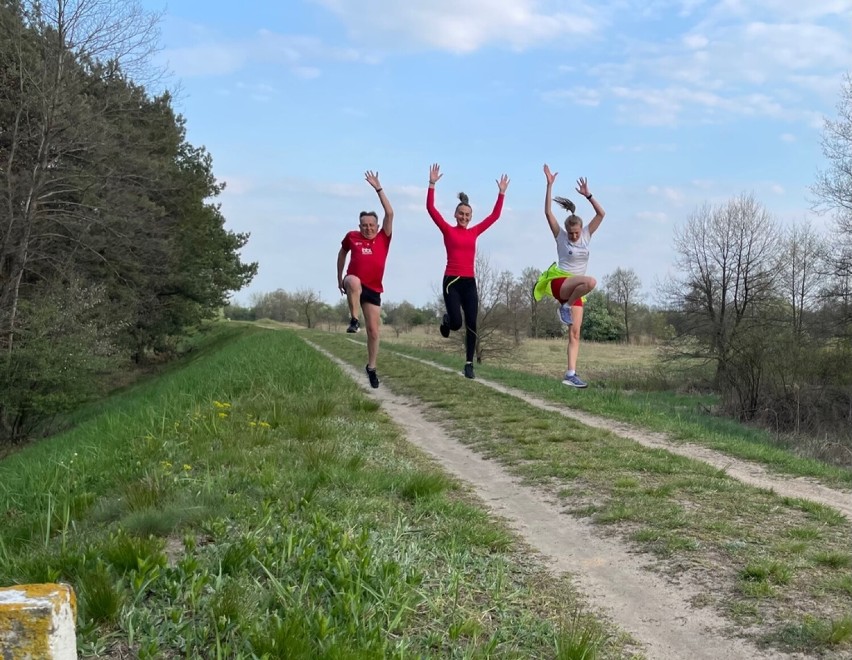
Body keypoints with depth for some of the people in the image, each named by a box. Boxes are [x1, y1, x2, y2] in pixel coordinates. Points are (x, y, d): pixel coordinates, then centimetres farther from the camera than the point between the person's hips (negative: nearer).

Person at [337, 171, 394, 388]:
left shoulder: (383, 238, 1)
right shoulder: (352, 237, 4)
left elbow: (390, 213, -8)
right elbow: (342, 253, 23)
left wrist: (378, 188, -8)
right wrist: (339, 278, 23)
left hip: (373, 289, 1)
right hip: (354, 283, -1)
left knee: (374, 331, 2)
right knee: (354, 281, -40)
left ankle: (371, 367, 17)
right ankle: (354, 320, -27)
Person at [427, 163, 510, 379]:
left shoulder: (474, 232, 11)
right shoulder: (448, 230, 1)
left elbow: (495, 215, 14)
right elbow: (431, 208, -7)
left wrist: (501, 193, 11)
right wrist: (432, 184, -13)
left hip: (470, 282, 4)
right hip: (452, 281, -4)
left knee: (471, 325, 0)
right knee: (456, 323, -13)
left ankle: (469, 364, 8)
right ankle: (446, 320, 26)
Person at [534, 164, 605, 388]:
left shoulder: (586, 235, 9)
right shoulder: (560, 236, -2)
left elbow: (601, 213, 4)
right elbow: (548, 212, -11)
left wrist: (587, 195, -4)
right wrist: (550, 186, -14)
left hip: (576, 290, 5)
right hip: (559, 283, -5)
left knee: (575, 333, -4)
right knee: (591, 281, -35)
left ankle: (571, 374, -6)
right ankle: (566, 306, -15)